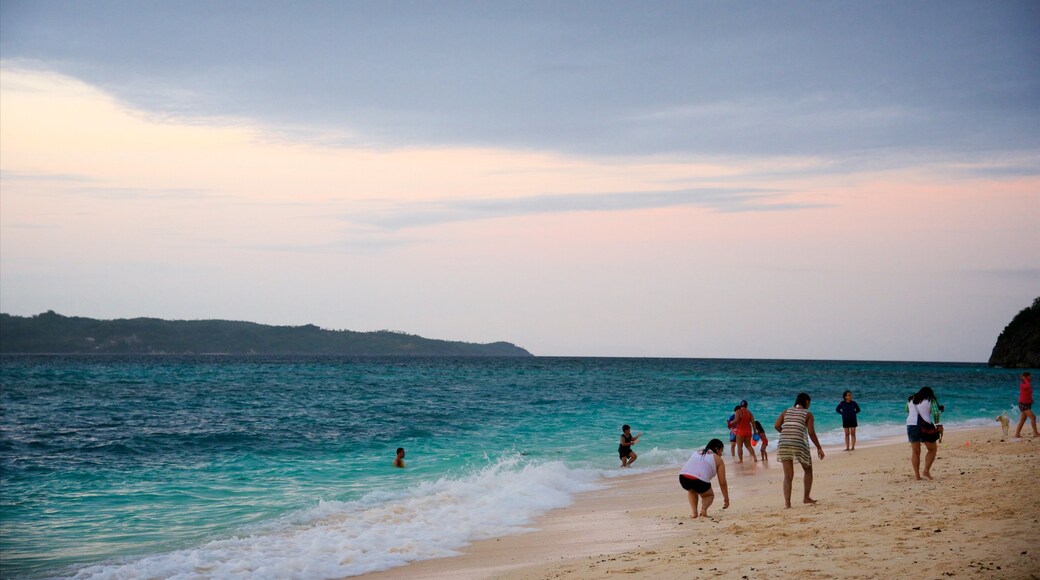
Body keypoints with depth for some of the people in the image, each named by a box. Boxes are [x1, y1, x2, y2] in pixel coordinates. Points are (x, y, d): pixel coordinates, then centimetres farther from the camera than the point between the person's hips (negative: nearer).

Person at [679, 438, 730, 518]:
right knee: (710, 495, 27)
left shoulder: (697, 452, 30)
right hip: (700, 480, -4)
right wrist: (726, 499, 27)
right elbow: (722, 482, 16)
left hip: (683, 477, 4)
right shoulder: (718, 459, 16)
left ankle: (694, 511, 19)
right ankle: (704, 508, -3)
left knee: (691, 491, 38)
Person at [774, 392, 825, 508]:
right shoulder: (808, 414, 6)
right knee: (808, 470, 22)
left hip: (783, 445, 3)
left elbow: (776, 425, 3)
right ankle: (806, 497, 21)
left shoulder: (786, 411, 16)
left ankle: (787, 502, -8)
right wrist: (819, 448, 5)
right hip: (799, 445, -3)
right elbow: (811, 433, -3)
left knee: (788, 476, 5)